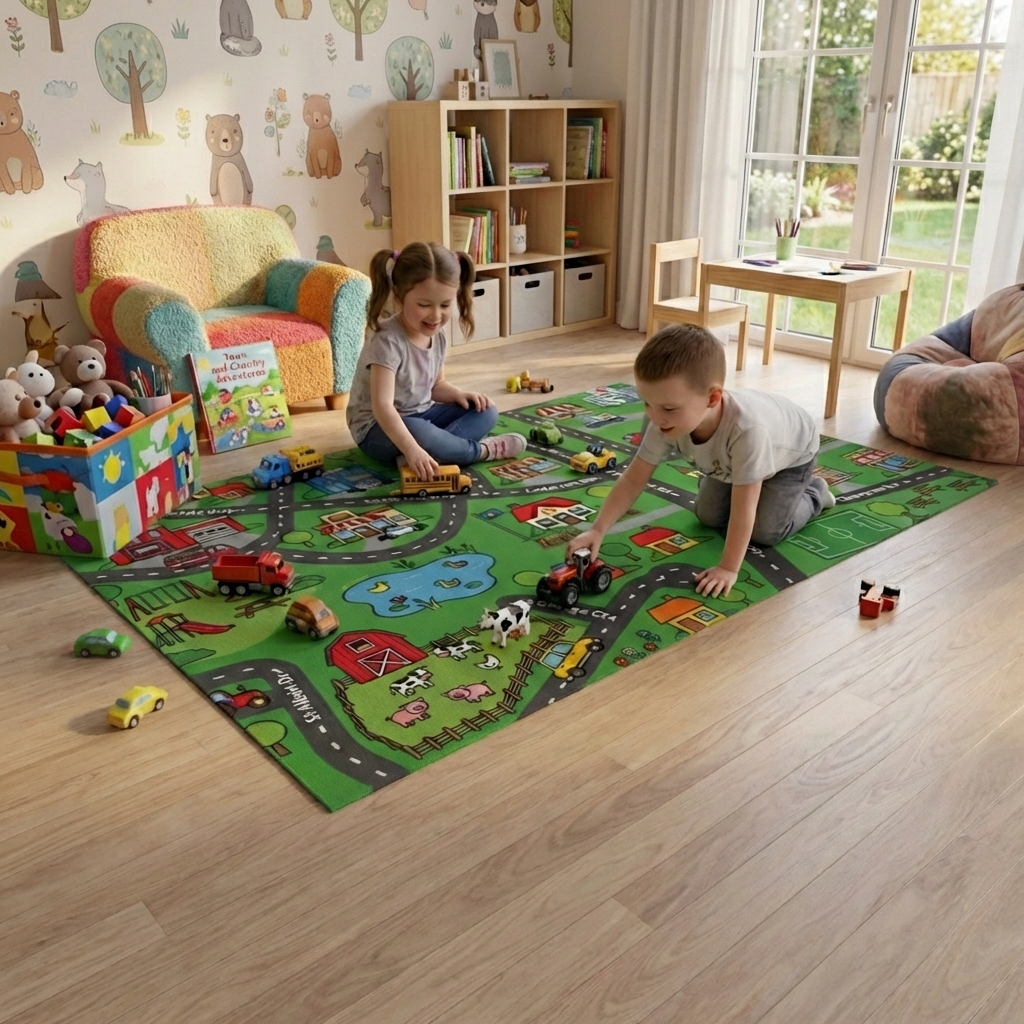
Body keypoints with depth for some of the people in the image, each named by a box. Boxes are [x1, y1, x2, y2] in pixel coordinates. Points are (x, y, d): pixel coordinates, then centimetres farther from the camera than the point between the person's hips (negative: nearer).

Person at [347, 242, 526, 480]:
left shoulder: (438, 335, -1)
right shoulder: (388, 342, -27)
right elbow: (382, 406, -35)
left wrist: (457, 394, -9)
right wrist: (412, 449, -48)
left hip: (421, 415, 8)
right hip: (378, 428, -8)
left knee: (486, 412, -2)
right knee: (417, 433, -39)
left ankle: (426, 454, -25)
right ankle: (482, 450, -14)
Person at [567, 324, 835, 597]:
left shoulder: (747, 429, -51)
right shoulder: (666, 423, -35)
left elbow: (743, 510, -42)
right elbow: (633, 480, -25)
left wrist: (729, 568, -37)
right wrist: (597, 530, -32)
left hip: (792, 454, -5)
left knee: (766, 532, -9)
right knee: (708, 516, 4)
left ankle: (813, 494, 19)